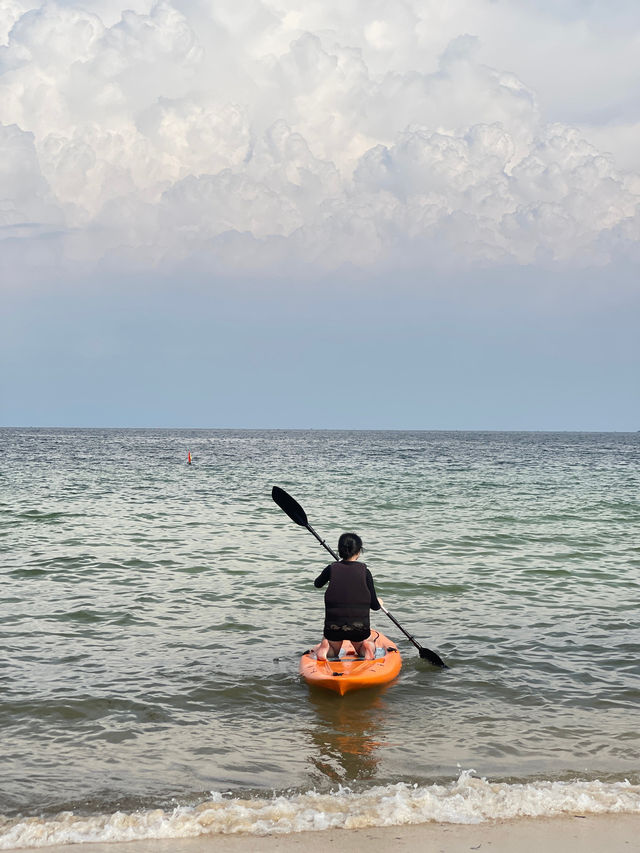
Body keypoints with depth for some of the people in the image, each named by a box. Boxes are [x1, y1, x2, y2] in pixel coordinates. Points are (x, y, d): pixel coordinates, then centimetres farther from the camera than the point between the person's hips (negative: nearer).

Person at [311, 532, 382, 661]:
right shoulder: (364, 571, -5)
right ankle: (367, 648, -4)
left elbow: (317, 585, 22)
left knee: (332, 653, 29)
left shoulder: (332, 568, -2)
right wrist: (378, 602, 24)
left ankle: (325, 648, -5)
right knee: (370, 645, 30)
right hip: (359, 626, -1)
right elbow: (374, 606, -1)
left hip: (333, 626, 1)